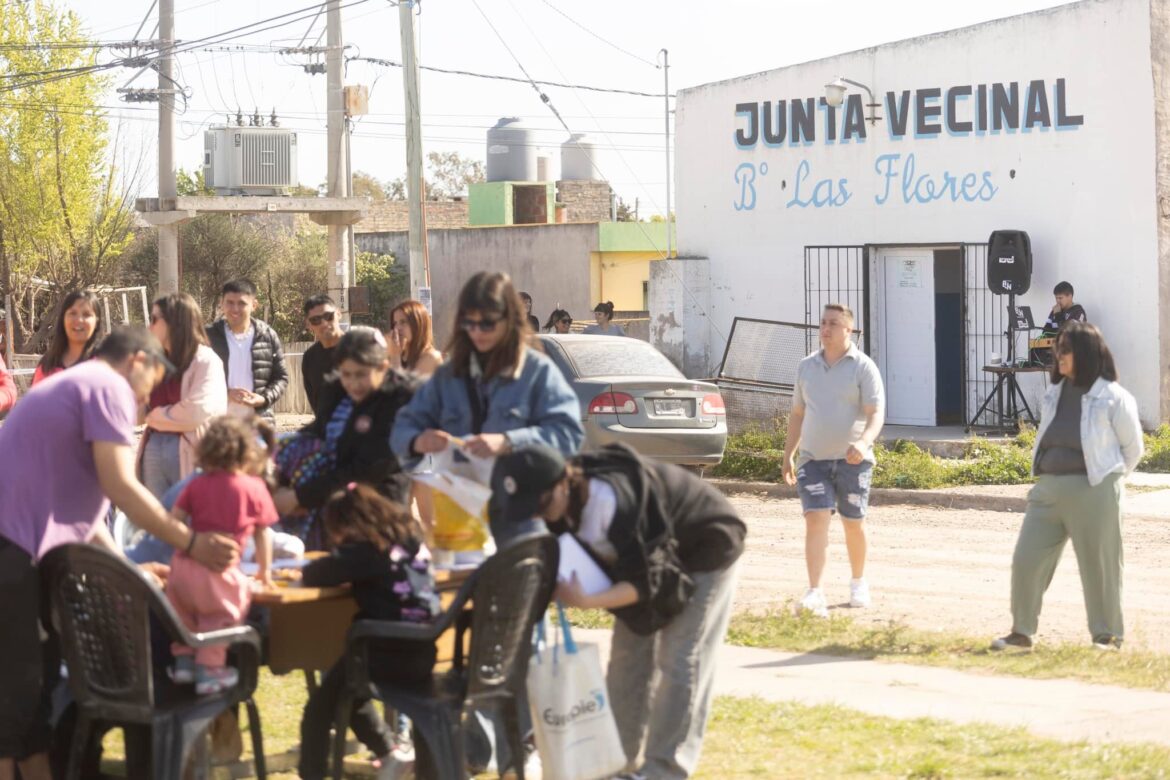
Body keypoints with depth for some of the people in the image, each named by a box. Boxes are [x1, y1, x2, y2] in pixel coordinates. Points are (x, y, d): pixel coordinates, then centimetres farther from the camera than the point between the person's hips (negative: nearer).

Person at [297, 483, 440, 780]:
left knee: (320, 708, 7)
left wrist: (304, 572, 12)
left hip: (389, 656, -8)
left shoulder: (367, 551, -10)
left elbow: (318, 574, -9)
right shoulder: (411, 542, 12)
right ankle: (389, 750, 33)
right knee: (345, 690, 32)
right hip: (421, 655, 8)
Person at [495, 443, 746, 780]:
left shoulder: (617, 501, -39)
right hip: (648, 556, 8)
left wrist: (586, 601, -44)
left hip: (704, 553, -8)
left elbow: (646, 582, -36)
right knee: (628, 657, 6)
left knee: (679, 662, -11)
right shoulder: (566, 503, -14)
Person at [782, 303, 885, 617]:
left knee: (853, 523, 9)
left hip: (852, 460, -2)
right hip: (813, 459, 2)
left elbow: (876, 414, -12)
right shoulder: (807, 366, 10)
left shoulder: (863, 367, -4)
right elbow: (797, 413, 19)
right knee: (816, 520, -12)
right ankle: (815, 593, -20)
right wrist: (788, 455, 17)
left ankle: (859, 584, 31)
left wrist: (863, 442, -31)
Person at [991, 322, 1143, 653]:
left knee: (1099, 564, 3)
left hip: (1093, 492, -6)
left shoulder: (1112, 397, -7)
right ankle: (1022, 632, 13)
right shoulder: (1054, 393, 11)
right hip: (1048, 489, 6)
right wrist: (1042, 472, 15)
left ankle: (1107, 636, 16)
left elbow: (1132, 446, 2)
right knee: (1027, 559, 3)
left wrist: (1107, 477, 9)